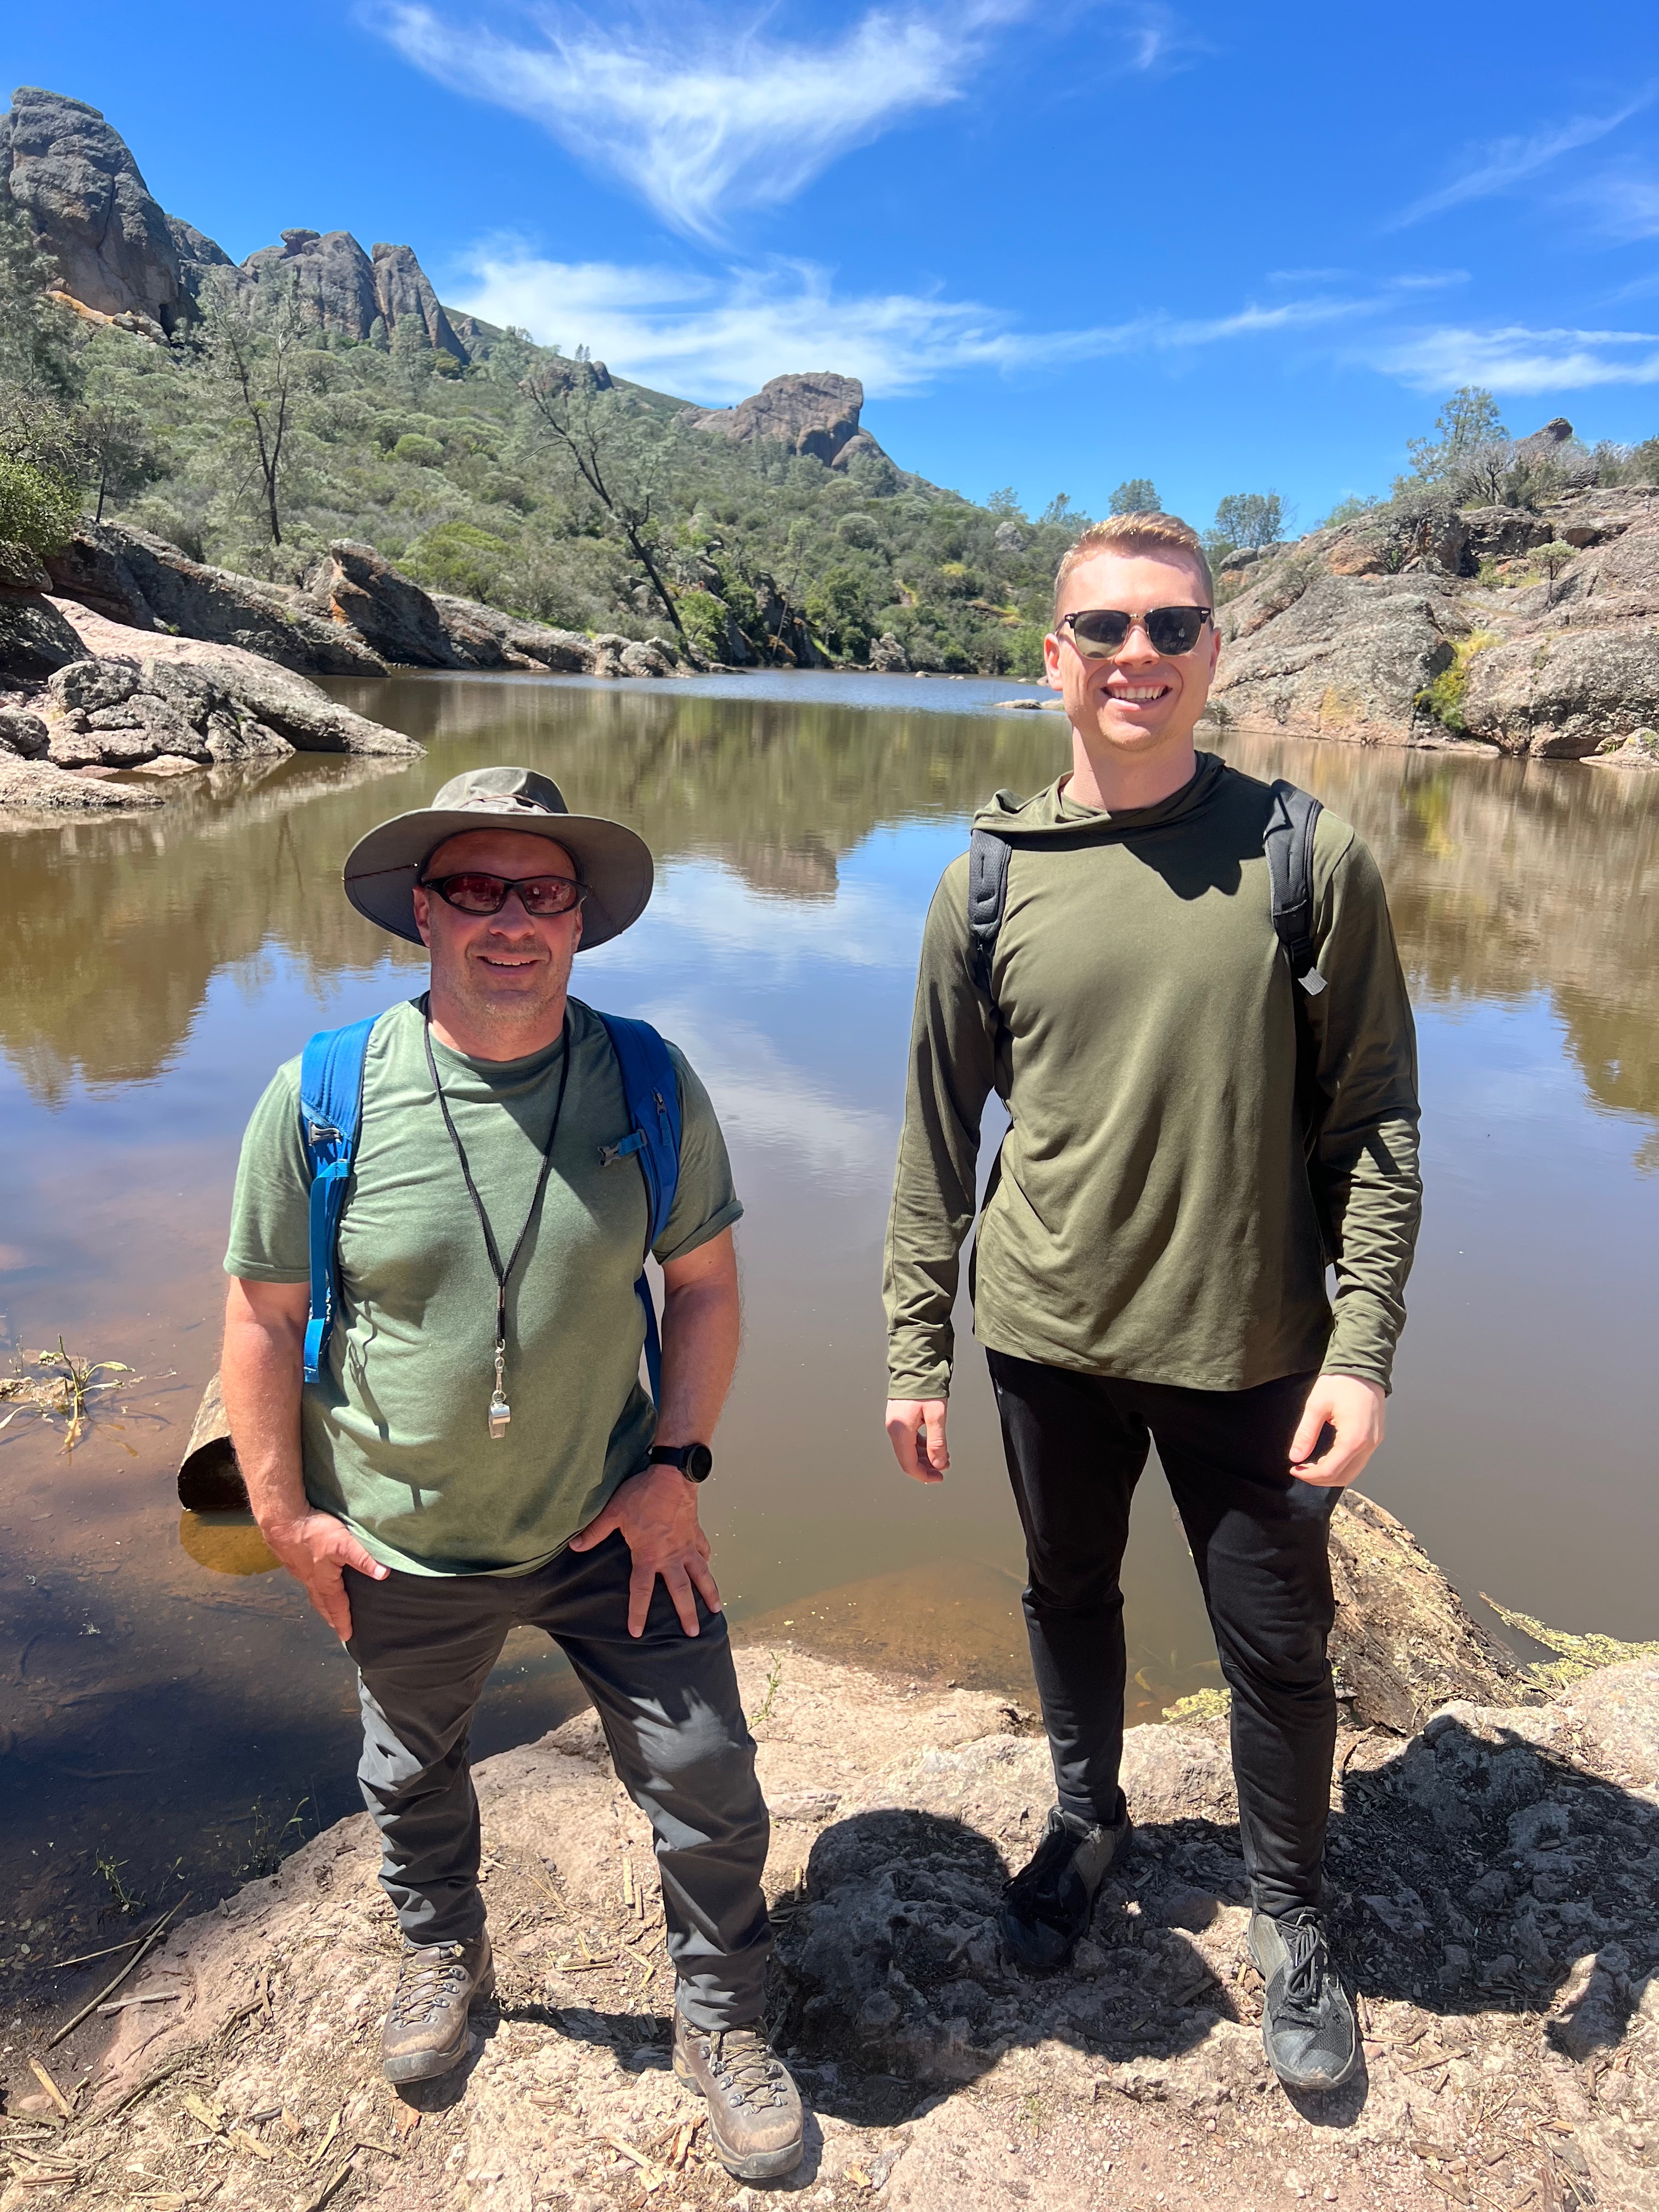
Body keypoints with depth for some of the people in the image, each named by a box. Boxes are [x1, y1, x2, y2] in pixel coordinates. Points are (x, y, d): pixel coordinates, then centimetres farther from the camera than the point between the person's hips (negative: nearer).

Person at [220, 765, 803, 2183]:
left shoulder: (649, 1085, -13)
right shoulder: (322, 1097, -17)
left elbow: (704, 1282, -3)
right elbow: (263, 1317, -7)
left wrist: (675, 1466, -8)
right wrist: (286, 1513, -4)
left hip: (613, 1529, 0)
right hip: (404, 1549, 1)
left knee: (707, 1785, 6)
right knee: (413, 1774, 26)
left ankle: (724, 2021, 35)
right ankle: (443, 1952, 58)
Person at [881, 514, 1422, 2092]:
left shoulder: (1310, 864, -8)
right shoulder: (989, 884, -3)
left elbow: (1373, 1122, -5)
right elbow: (939, 1138, 2)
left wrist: (1363, 1351, -11)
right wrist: (914, 1352, 2)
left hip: (1249, 1348, -1)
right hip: (1050, 1338, 2)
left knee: (1277, 1650, 13)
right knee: (1069, 1599, 21)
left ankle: (1289, 1919, 40)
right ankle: (1086, 1821, 49)